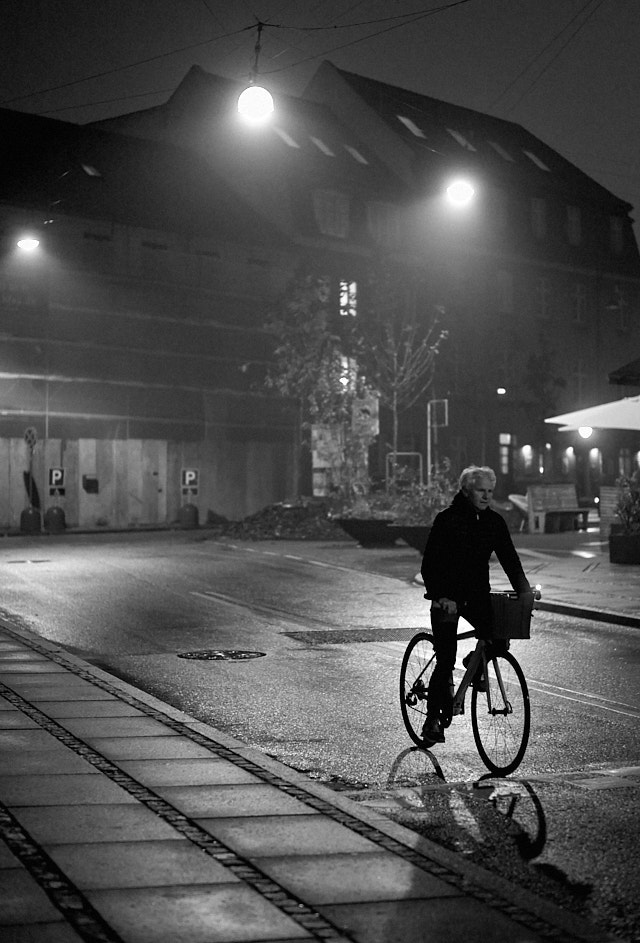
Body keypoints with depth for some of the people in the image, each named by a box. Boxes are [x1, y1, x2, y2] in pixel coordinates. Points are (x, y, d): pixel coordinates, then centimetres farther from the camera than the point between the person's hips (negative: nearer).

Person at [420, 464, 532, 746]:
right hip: (447, 598, -4)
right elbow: (430, 564, -15)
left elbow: (509, 558, 1)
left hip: (478, 595, 4)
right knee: (445, 662, -7)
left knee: (500, 640, -15)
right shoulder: (447, 519, -12)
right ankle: (433, 720, 6)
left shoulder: (494, 521, 2)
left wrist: (524, 589, -13)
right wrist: (441, 596, -26)